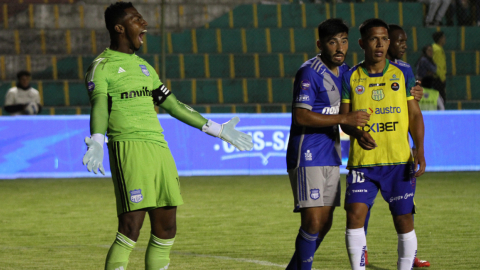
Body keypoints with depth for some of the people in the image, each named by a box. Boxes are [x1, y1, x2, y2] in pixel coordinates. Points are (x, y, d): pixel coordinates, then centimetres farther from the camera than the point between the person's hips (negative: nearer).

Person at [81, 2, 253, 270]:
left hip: (159, 147, 8)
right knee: (130, 230, -14)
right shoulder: (101, 67, -1)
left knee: (166, 229, 7)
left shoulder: (143, 67, 24)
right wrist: (97, 143, -37)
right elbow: (99, 106, -17)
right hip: (129, 148, -8)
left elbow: (174, 105, 29)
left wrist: (217, 130, 32)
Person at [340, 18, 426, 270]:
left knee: (404, 220, -1)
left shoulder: (403, 73, 7)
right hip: (362, 162, 0)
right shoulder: (351, 78, 5)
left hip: (399, 161, 0)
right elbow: (344, 117, 7)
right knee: (355, 216, -12)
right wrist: (357, 133, -15)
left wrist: (419, 150, -4)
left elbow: (415, 114, 8)